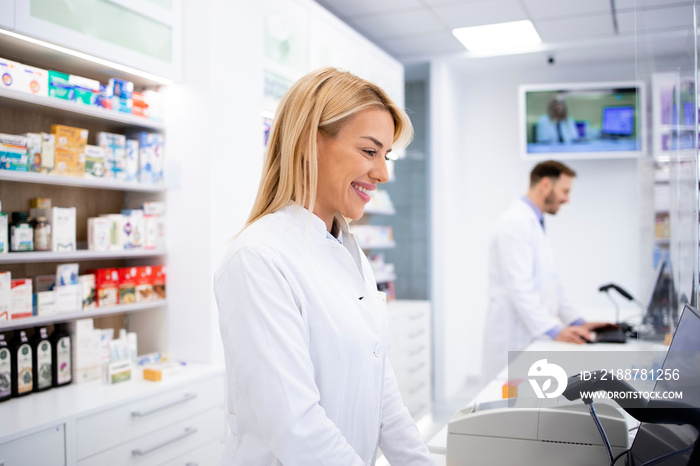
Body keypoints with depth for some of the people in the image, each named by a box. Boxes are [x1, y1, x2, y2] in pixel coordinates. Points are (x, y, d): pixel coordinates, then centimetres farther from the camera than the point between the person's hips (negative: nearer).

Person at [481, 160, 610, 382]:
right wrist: (555, 330, -25)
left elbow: (550, 283, 21)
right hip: (516, 341, -10)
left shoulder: (534, 223, 19)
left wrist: (577, 322, 12)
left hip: (533, 336, 10)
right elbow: (520, 287, -22)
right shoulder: (515, 222, -14)